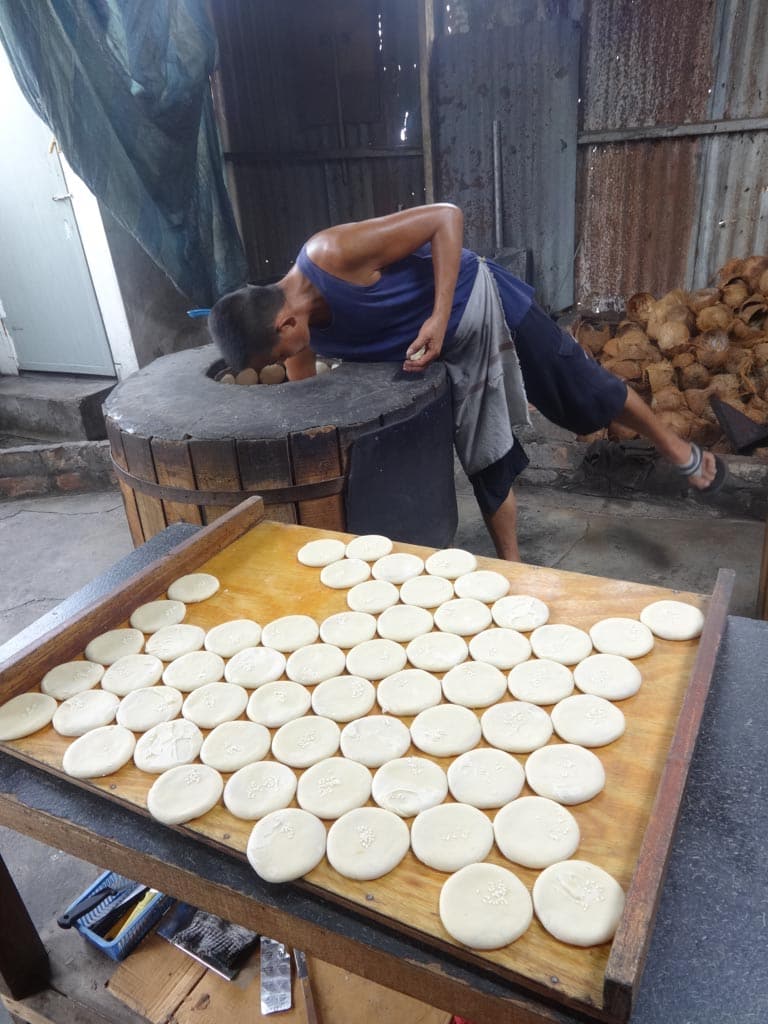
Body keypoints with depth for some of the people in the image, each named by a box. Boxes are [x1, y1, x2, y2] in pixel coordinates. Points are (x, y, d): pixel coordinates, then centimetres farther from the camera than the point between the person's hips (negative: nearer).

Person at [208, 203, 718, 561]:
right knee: (485, 461, 9)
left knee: (587, 393, 9)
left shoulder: (333, 255, -33)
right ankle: (513, 568, 26)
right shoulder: (304, 336, -11)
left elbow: (446, 216, -26)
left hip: (484, 303, -5)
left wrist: (439, 317, -33)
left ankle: (676, 446, 36)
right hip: (451, 352, 6)